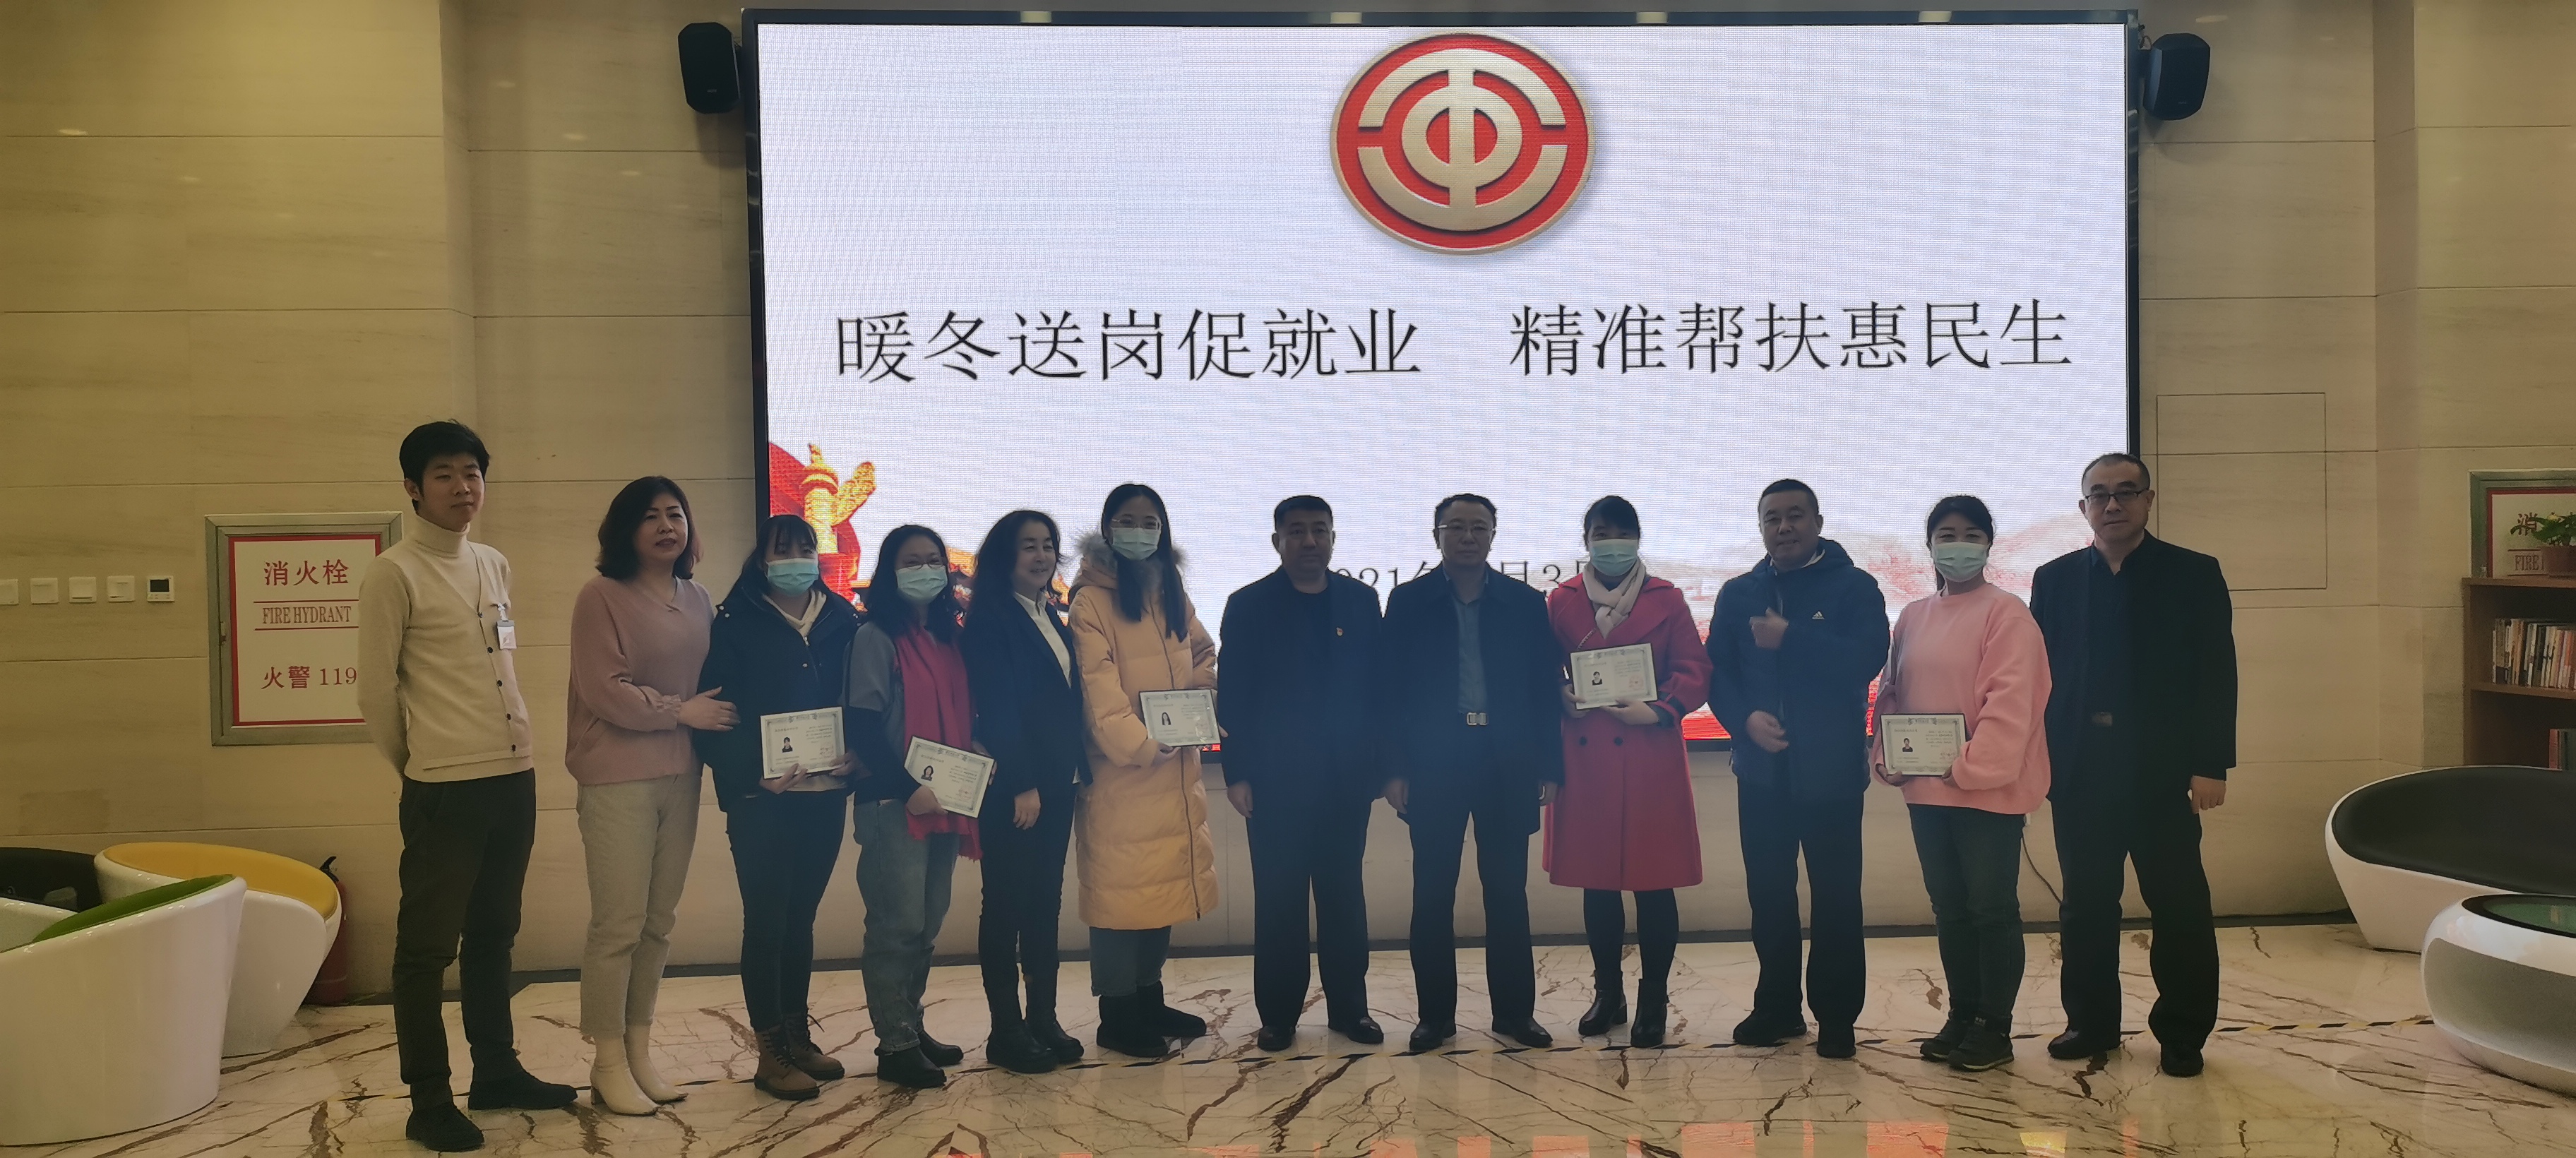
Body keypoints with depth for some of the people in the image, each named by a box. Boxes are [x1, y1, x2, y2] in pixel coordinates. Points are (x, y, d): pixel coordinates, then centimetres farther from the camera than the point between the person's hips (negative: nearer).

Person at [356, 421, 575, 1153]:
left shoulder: (495, 567, 12)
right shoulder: (393, 575, -8)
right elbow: (375, 694, -5)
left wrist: (509, 755, 16)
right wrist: (421, 768, 5)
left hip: (515, 778, 7)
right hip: (445, 790, -6)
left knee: (493, 936, 17)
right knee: (428, 946, 2)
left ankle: (497, 1072, 28)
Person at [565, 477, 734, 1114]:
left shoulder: (699, 600, 10)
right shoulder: (601, 596, -7)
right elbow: (604, 692, -13)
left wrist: (717, 718, -2)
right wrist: (682, 711, -9)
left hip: (680, 776, 6)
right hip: (618, 779, -6)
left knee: (658, 922, 10)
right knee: (619, 923, -2)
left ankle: (639, 1050, 20)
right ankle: (608, 1063, 10)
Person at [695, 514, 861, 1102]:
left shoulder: (842, 620, 6)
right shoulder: (736, 623, -5)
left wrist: (854, 754, -9)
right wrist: (753, 772, -21)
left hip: (825, 794, 4)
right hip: (761, 799, -4)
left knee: (801, 917, 14)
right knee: (767, 920, 1)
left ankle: (798, 1036, 24)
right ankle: (770, 1053, 8)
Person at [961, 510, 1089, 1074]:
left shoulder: (1052, 619, 15)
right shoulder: (989, 619, -8)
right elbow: (996, 707, -14)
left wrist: (1079, 776, 9)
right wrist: (1022, 786, -17)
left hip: (1055, 783, 8)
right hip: (1011, 788, -7)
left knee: (1046, 904, 11)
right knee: (1006, 906, 0)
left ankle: (1043, 1019, 19)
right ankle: (1006, 1030, 7)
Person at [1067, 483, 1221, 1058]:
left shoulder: (1173, 595, 14)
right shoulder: (1092, 600, -8)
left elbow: (1202, 655, 24)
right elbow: (1098, 687, -16)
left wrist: (1202, 687, 2)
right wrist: (1140, 746, -26)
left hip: (1175, 768, 7)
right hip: (1121, 770, -7)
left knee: (1167, 879, 11)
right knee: (1121, 886, -4)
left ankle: (1149, 998, 23)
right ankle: (1116, 1015, 4)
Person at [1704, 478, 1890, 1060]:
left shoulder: (1854, 587, -1)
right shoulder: (1737, 593, 10)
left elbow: (1866, 661, -15)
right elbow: (1717, 673, 5)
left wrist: (1789, 640, -16)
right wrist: (1745, 719, -12)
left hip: (1831, 768, -3)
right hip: (1761, 768, 4)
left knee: (1835, 895, 1)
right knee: (1768, 893, 9)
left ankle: (1837, 1017, 10)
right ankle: (1777, 1007, 21)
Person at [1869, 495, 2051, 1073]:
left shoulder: (2005, 612, -7)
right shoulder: (1912, 618, 12)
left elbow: (2011, 700, -15)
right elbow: (1892, 694, 14)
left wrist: (1973, 766, -20)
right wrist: (1885, 755, 1)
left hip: (1988, 787, -6)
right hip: (1926, 788, 6)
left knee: (1992, 906, 1)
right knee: (1949, 907, 14)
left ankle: (1994, 1027, 12)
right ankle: (1962, 1015, 26)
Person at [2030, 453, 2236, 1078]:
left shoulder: (2194, 575, 2)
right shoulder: (2055, 579, 9)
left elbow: (2216, 676, -2)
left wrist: (2211, 765, -8)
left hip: (2163, 771, -2)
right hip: (2080, 771, 2)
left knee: (2179, 907, 3)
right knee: (2085, 906, 8)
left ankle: (2183, 1033, 16)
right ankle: (2090, 1022, 20)